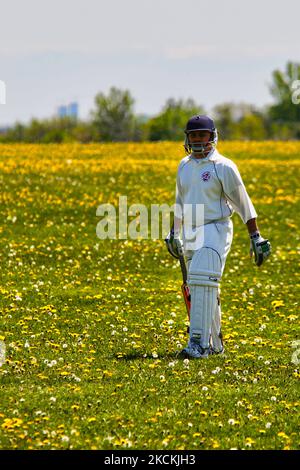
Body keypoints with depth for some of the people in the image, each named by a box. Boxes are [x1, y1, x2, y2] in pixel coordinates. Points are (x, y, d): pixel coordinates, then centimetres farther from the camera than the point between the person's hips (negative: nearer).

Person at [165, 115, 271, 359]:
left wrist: (255, 237, -5)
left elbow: (243, 203, -5)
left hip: (215, 231, -7)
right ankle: (215, 344, 19)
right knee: (205, 289, 10)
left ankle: (199, 343, -24)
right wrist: (174, 234, 29)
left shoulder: (223, 167, -8)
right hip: (191, 234, 7)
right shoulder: (184, 165, 12)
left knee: (203, 282, -21)